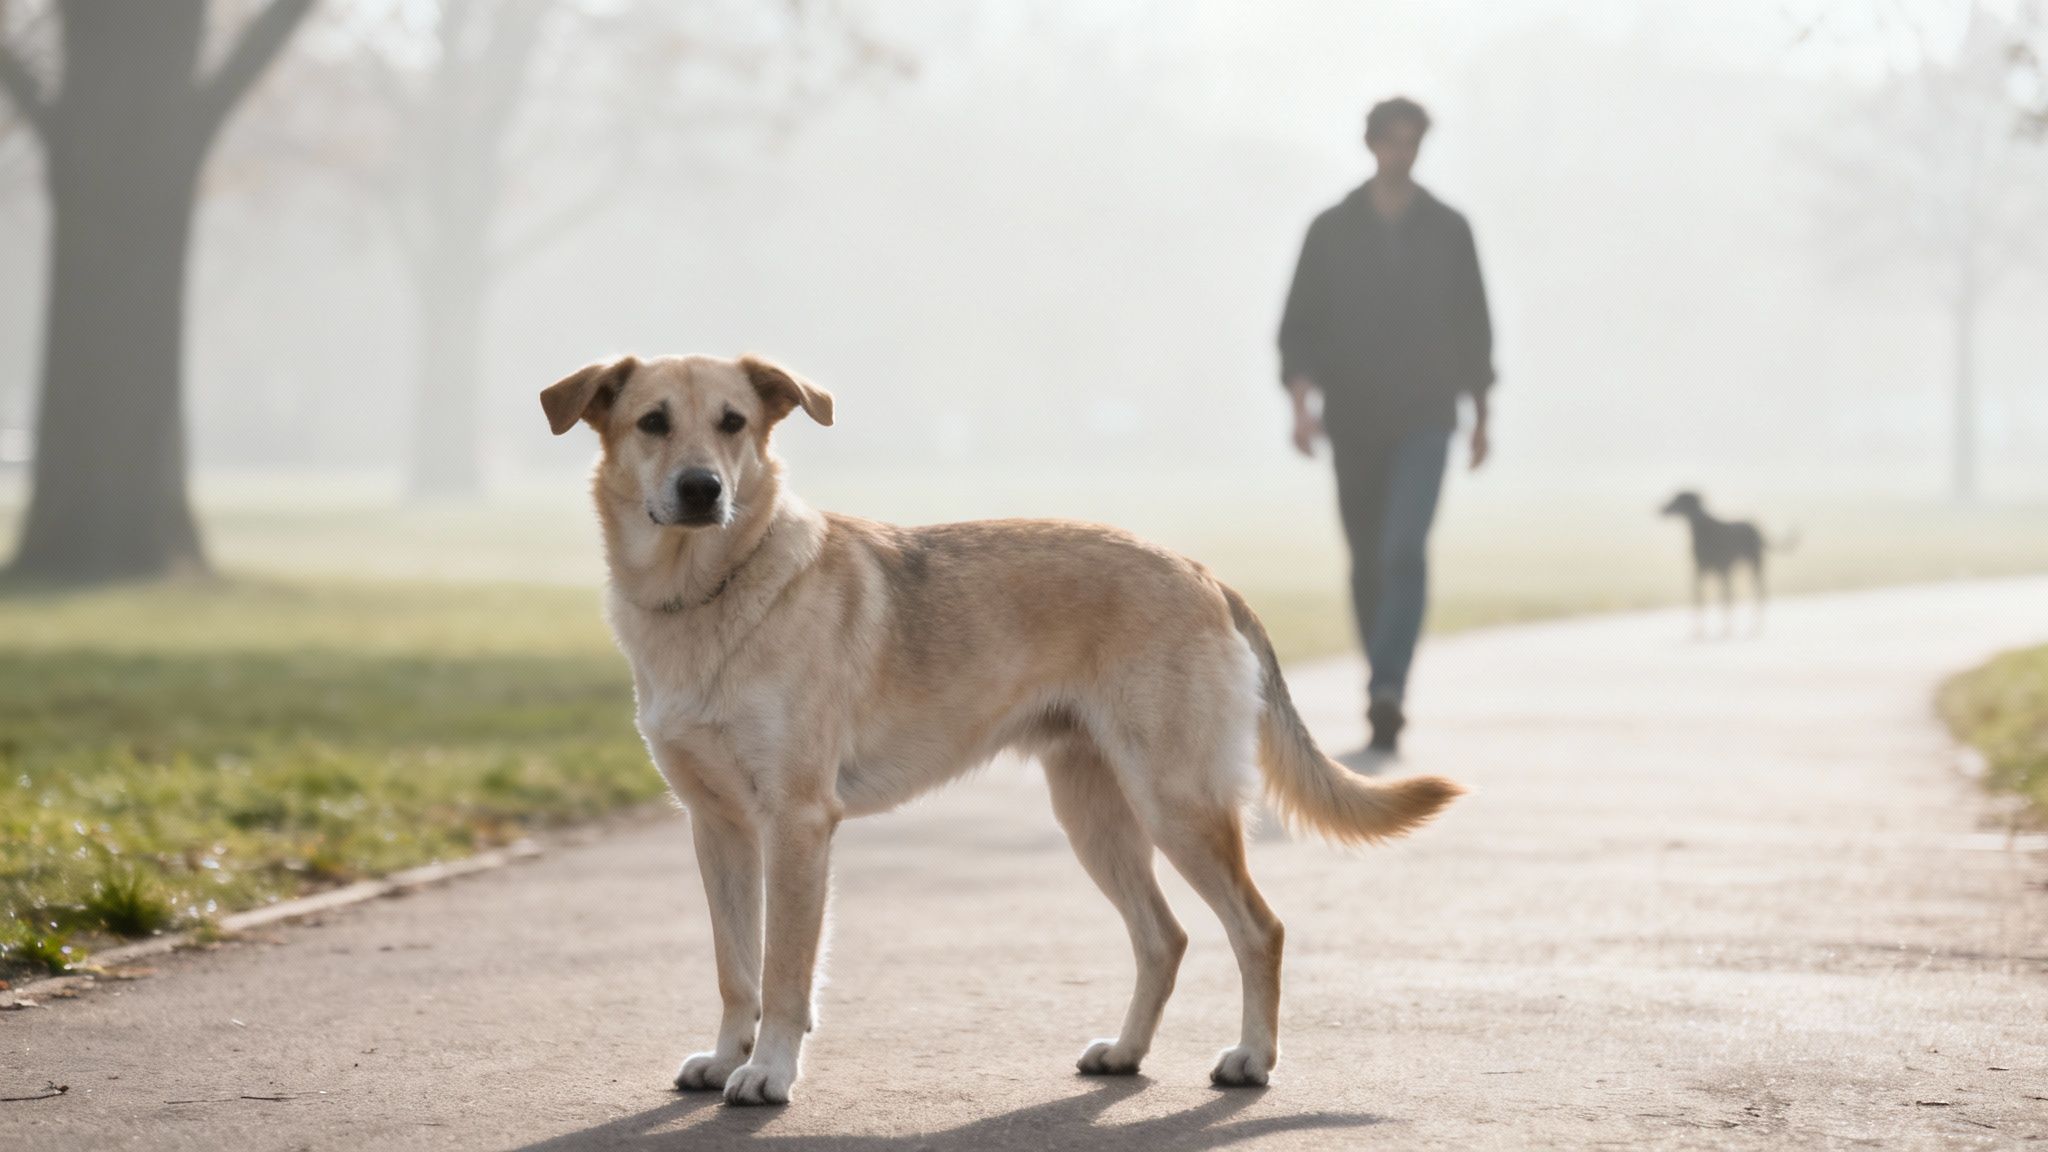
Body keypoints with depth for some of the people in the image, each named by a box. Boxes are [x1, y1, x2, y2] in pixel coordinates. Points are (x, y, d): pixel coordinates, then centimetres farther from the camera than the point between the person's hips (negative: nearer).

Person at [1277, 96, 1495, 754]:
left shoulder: (1448, 230, 4)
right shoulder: (1331, 231, 2)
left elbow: (1472, 328, 12)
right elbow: (1299, 327, -1)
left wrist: (1480, 416, 15)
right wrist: (1302, 404, -15)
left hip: (1425, 417, -2)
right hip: (1353, 421, 2)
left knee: (1406, 550, -20)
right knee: (1367, 563, 8)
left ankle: (1387, 692, -29)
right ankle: (1384, 690, 22)